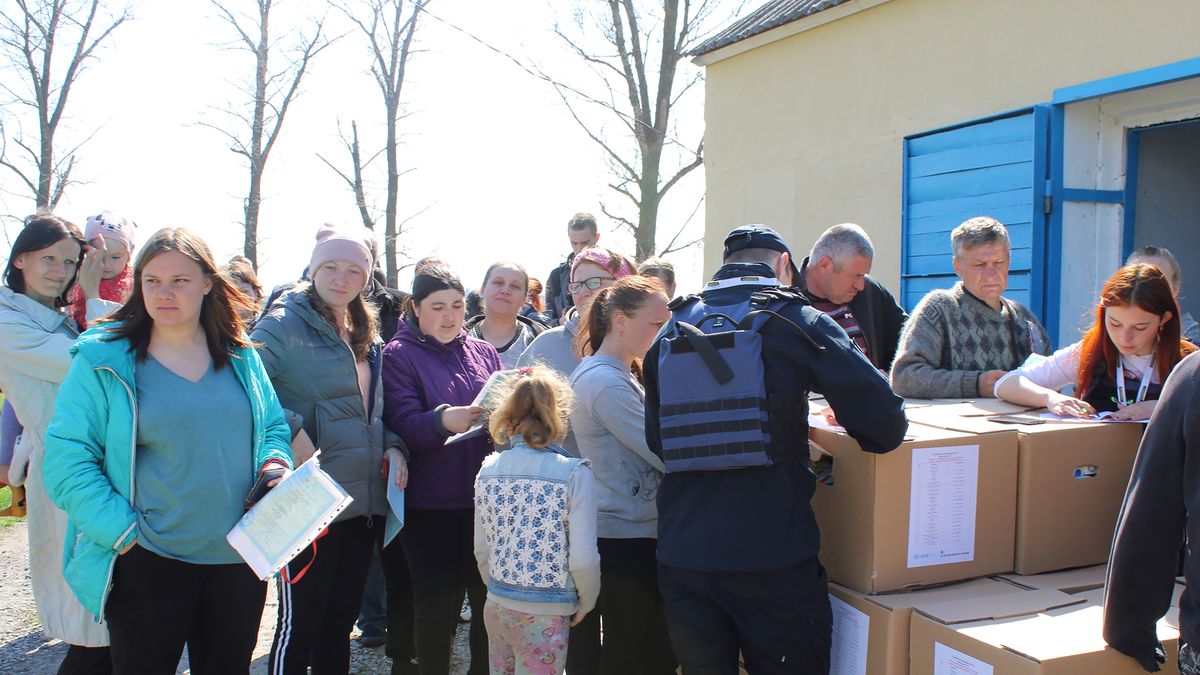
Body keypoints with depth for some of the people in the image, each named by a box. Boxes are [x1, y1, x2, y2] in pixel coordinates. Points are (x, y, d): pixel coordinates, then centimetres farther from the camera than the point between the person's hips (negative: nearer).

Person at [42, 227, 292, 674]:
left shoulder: (240, 356, 5)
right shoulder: (104, 361, -7)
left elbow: (275, 424, 15)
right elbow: (67, 457, -9)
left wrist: (275, 461, -7)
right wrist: (122, 529, -17)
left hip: (240, 561, 4)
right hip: (149, 564, -3)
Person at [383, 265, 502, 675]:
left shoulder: (484, 352, 11)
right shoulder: (399, 355, -1)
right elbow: (402, 424, -14)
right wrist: (445, 420, -33)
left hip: (485, 495, 4)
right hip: (430, 502, -3)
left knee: (488, 595, 9)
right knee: (438, 601, 4)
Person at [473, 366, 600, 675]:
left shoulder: (489, 471, 0)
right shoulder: (574, 474, -14)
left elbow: (482, 550, 7)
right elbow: (583, 559, -15)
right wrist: (586, 602, 3)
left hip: (496, 606, 5)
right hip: (545, 615, -4)